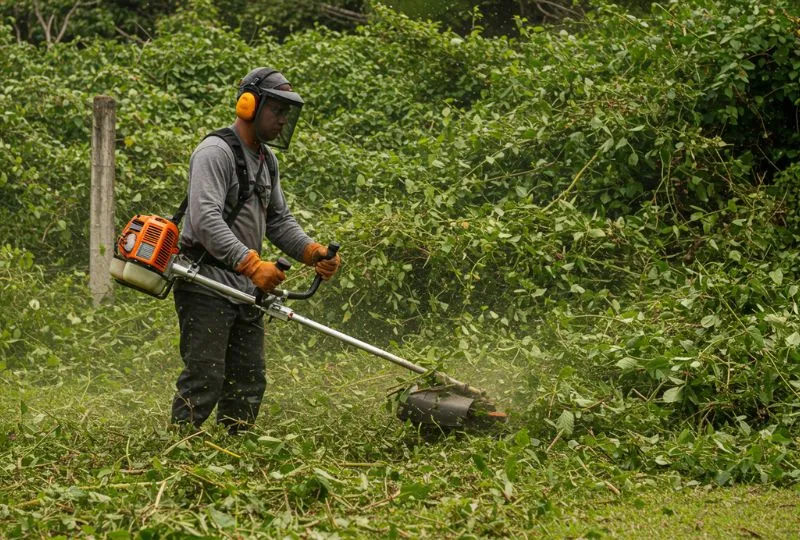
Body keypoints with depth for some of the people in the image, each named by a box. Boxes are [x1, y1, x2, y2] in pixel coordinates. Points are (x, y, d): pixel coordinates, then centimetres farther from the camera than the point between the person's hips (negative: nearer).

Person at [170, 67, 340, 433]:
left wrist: (313, 252, 2)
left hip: (247, 292, 9)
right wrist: (251, 263, -33)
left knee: (248, 383, 10)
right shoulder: (215, 152, -14)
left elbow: (279, 221, 20)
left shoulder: (267, 160, 17)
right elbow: (206, 220, -26)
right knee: (204, 379, -11)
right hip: (206, 288, -9)